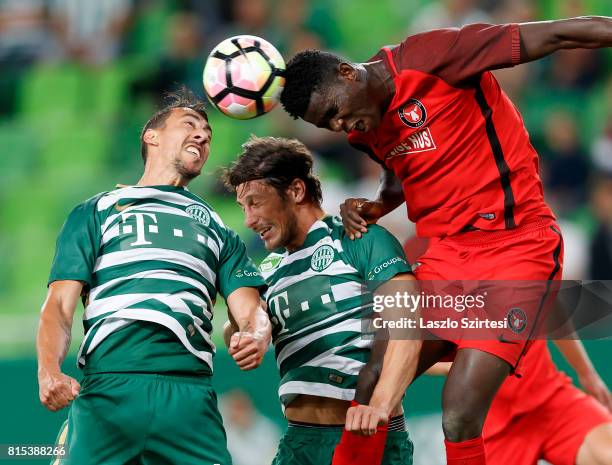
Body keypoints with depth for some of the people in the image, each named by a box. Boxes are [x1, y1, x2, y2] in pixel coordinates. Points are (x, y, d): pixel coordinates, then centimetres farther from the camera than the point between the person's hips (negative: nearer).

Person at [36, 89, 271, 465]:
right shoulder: (96, 213, 21)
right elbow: (60, 305, 10)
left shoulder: (219, 232, 29)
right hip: (106, 388, -2)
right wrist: (49, 371, -11)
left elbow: (250, 310, 15)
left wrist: (257, 335, -11)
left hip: (190, 393, 2)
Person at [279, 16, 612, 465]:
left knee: (460, 420, -19)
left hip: (515, 246, -8)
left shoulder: (427, 58, -13)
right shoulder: (365, 131, 9)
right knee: (365, 398, -1)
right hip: (447, 255, 8)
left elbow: (556, 36, -15)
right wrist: (376, 208, 9)